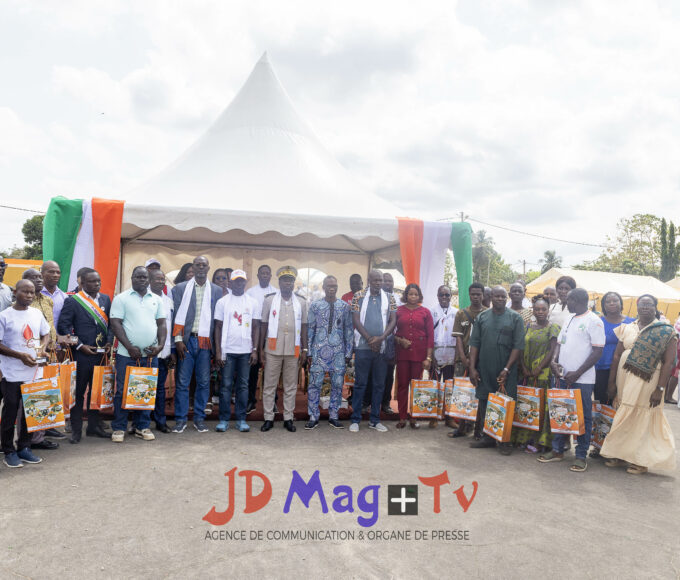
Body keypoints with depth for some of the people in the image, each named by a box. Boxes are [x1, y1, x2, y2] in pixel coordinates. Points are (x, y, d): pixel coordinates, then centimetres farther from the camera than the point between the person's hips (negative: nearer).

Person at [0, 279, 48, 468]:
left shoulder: (37, 313, 6)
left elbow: (46, 334, 19)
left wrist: (43, 345, -2)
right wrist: (20, 355, -17)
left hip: (33, 372, 5)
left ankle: (24, 448, 24)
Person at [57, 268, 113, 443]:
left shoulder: (105, 299, 10)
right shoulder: (72, 301, -5)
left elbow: (111, 322, 13)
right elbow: (63, 326, -8)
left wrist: (109, 341, -3)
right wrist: (80, 345, -12)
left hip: (101, 354, 5)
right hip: (81, 355, -5)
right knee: (78, 392, 4)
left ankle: (94, 426, 25)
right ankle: (76, 430, 15)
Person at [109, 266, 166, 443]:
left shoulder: (157, 299, 11)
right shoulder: (121, 298, 1)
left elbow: (161, 324, 11)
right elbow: (115, 324, -5)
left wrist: (161, 345, -5)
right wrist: (130, 347, -13)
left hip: (150, 355, 3)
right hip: (127, 354, -3)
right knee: (122, 391, 1)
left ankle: (142, 427, 19)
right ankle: (118, 428, 14)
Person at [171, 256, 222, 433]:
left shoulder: (217, 290, 9)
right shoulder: (180, 288, 7)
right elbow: (176, 315, 3)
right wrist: (178, 339, -5)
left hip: (206, 342, 1)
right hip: (186, 340, -1)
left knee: (204, 382, 5)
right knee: (182, 382, 1)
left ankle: (199, 418, 17)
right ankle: (180, 419, 12)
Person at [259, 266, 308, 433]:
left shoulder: (301, 302, 8)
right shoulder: (269, 300, 4)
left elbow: (304, 326, 10)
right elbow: (263, 325, 4)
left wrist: (304, 350, 5)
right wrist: (261, 348, 0)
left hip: (293, 350, 1)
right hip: (273, 350, -1)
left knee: (291, 386, 6)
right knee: (269, 385, 3)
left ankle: (288, 418, 15)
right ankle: (268, 418, 13)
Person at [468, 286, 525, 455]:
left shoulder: (515, 318, -1)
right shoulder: (481, 317, 7)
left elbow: (518, 346, -5)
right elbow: (474, 343, 7)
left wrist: (507, 369, -12)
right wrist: (472, 368, -1)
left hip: (506, 371, -3)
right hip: (484, 370, 3)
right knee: (484, 403, 8)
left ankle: (505, 441, 13)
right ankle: (487, 437, 21)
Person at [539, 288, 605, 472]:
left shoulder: (594, 321, -9)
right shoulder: (569, 319, 14)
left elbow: (598, 351, -12)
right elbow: (560, 343, 18)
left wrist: (577, 373, -16)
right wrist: (554, 361, -1)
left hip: (583, 379, -7)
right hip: (564, 376, 7)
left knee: (583, 417, 3)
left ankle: (581, 456, 13)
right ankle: (557, 450, 24)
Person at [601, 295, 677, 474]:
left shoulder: (666, 332, -3)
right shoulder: (627, 328, 8)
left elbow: (668, 362, -8)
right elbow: (617, 356, 7)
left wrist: (660, 389, -14)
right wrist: (612, 382, 3)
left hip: (647, 381, -4)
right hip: (625, 378, 4)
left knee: (642, 419, 4)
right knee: (624, 417, 9)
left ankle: (642, 461, 17)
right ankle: (621, 454, 22)